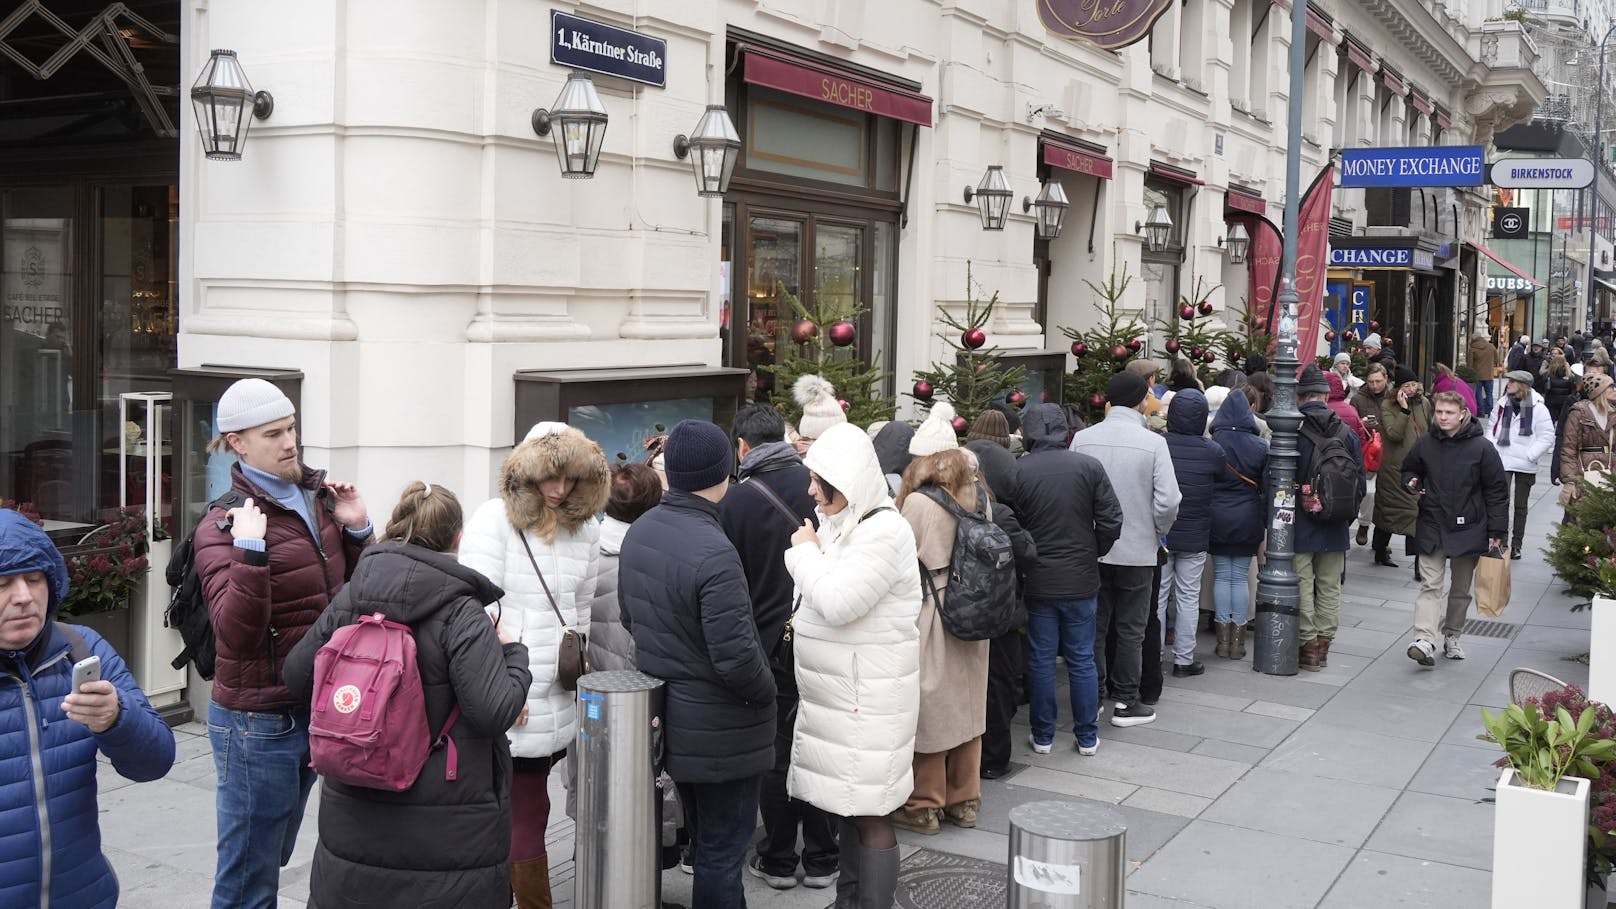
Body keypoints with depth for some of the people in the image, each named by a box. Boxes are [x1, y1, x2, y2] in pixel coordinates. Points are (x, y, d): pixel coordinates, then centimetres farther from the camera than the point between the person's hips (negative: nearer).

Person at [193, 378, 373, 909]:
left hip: (318, 705, 6)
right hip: (259, 720, -6)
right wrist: (249, 550, -33)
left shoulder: (319, 501, 6)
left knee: (273, 858, 21)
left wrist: (357, 531, 0)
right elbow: (237, 632, -23)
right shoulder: (223, 526, -13)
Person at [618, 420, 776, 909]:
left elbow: (630, 617, 13)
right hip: (721, 729, -8)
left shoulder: (639, 533, 1)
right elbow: (736, 657, -26)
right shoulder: (714, 553, -27)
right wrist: (767, 691, -8)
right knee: (722, 850, 5)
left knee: (703, 839, 23)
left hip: (666, 717, 8)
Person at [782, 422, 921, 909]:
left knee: (869, 813, -3)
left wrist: (807, 552, -9)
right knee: (846, 806, 17)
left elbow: (838, 602, -22)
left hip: (868, 698, -9)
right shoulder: (838, 523, 12)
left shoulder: (885, 531, -15)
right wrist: (802, 622, 7)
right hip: (833, 692, 9)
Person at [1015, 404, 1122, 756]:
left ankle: (1043, 736, 16)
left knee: (1041, 660, 9)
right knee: (1082, 660, 11)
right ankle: (1087, 737, 18)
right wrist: (1095, 553, 11)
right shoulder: (1089, 466, -6)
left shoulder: (1018, 472, -10)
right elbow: (1111, 520, -5)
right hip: (1082, 581, 1)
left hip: (1038, 581, -1)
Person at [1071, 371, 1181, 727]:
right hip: (1137, 550, -2)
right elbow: (1168, 501, -15)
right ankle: (1125, 701, 15)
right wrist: (1158, 532, 4)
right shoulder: (1153, 443, -13)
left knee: (1093, 626, 14)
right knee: (1131, 630, 10)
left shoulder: (1083, 439, -7)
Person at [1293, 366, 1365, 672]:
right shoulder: (1348, 433, 1)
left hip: (1299, 523, -4)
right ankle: (1324, 642, 18)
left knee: (1302, 585, 2)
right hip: (1335, 526, 4)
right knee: (1330, 587, 12)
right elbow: (1359, 481, 7)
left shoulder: (1291, 431, -13)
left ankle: (1308, 644, 3)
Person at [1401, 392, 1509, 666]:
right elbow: (1409, 469, 22)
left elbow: (1497, 491, -3)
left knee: (1461, 589, 12)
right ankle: (1425, 640, -20)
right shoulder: (1425, 444, 1)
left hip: (1468, 529, -1)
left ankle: (1452, 636, 28)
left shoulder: (1481, 448, -6)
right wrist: (1411, 482, -3)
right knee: (1430, 585, -10)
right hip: (1432, 527, 1)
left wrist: (1496, 532, -6)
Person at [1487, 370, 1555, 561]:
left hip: (1525, 466, -2)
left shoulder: (1538, 408, -8)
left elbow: (1547, 437, -7)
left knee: (1521, 506, 10)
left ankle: (1516, 545, 19)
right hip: (1502, 462, 2)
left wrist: (1529, 455, -14)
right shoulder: (1503, 405, 4)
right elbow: (1493, 429, 12)